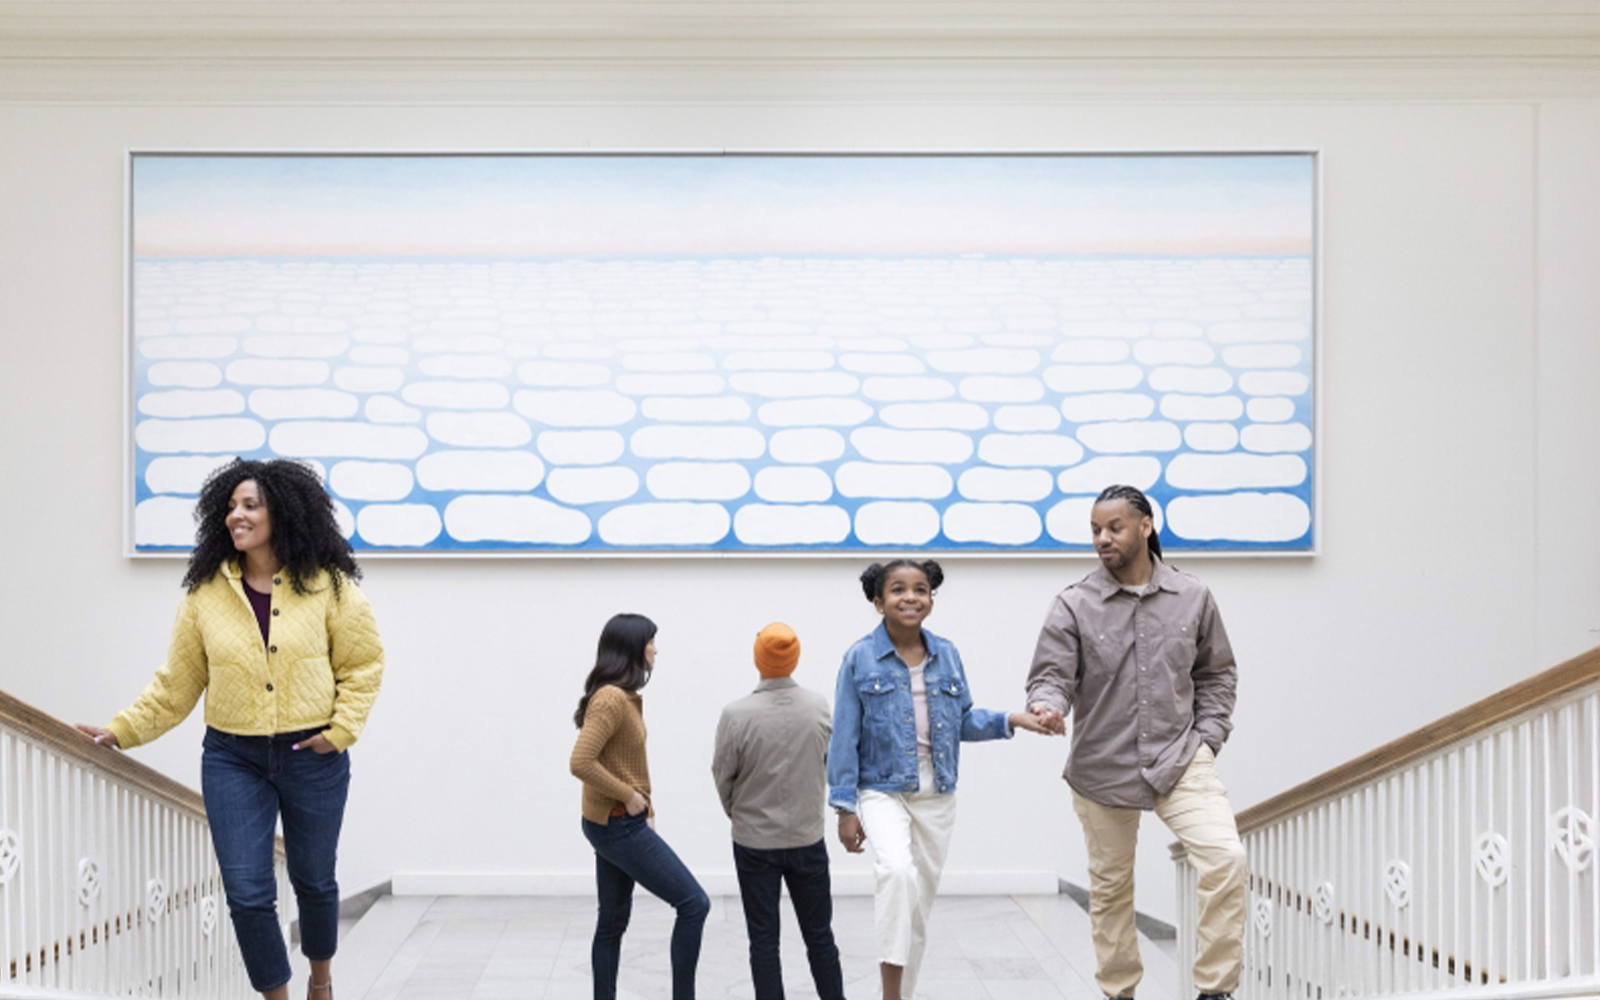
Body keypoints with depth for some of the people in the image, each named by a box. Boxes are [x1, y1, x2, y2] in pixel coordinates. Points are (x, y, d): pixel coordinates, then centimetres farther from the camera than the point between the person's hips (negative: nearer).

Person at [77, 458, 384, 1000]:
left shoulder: (327, 586, -6)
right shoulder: (207, 593, -1)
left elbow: (363, 665, 0)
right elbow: (177, 683, 4)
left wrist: (342, 728, -9)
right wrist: (121, 730, -1)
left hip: (313, 757, -1)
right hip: (233, 758, 1)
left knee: (314, 879, 16)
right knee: (247, 893, -4)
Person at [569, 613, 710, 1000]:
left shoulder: (624, 697, 10)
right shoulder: (612, 699, -20)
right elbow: (581, 762, -28)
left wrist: (641, 801, 10)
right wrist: (628, 796, -19)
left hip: (616, 824, 10)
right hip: (619, 825, -10)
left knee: (613, 921, 13)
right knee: (694, 904, -5)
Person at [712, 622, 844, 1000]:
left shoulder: (736, 714, -17)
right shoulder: (819, 708, -9)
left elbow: (722, 775, -6)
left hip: (754, 842, -2)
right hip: (808, 837, 2)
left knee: (763, 940, 7)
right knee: (819, 935, 14)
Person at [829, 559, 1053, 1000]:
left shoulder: (947, 655, 4)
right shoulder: (860, 658, -7)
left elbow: (962, 720, 14)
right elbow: (845, 739, -6)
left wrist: (1010, 721, -2)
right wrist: (846, 808, -9)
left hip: (937, 797, 5)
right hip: (883, 791, -5)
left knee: (919, 901, 12)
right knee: (897, 871, -31)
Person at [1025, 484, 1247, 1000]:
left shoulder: (1192, 598, 2)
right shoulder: (1074, 605, -4)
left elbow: (1216, 673, 13)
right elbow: (1051, 675, -8)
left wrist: (1207, 736, 2)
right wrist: (1048, 706, -31)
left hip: (1180, 761, 0)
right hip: (1102, 767, 0)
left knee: (1226, 858, -18)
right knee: (1110, 886, 12)